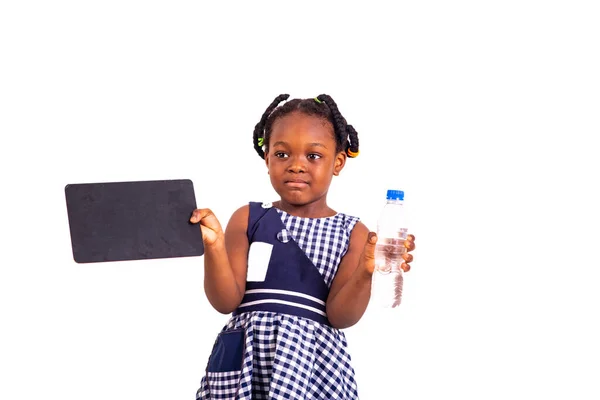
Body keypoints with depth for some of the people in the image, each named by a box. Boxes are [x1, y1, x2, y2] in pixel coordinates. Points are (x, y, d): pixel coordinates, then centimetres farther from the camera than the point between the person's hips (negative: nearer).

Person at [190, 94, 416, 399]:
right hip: (246, 362, 1)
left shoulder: (352, 232, 3)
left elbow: (341, 316, -5)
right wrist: (213, 247, -18)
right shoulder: (248, 218, 4)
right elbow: (226, 301, -3)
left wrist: (365, 272, -21)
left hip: (314, 365, 0)